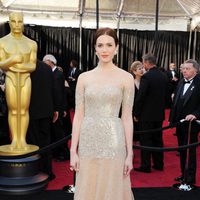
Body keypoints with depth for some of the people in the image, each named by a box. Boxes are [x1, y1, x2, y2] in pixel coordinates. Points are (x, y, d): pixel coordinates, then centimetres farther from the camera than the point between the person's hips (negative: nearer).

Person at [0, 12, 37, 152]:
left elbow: (33, 66, 2)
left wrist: (19, 67, -13)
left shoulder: (31, 43, 5)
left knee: (24, 110, 1)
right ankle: (14, 140, 10)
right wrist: (12, 60, -23)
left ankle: (23, 140, 9)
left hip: (25, 79, 1)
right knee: (13, 111, 2)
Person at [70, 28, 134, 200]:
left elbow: (127, 117, -1)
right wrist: (73, 150, 0)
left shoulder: (126, 78, -1)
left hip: (113, 142, -2)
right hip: (88, 142, 2)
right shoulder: (84, 77, 4)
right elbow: (78, 116, 4)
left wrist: (129, 154, -3)